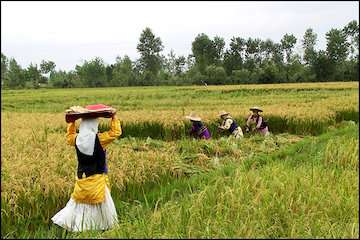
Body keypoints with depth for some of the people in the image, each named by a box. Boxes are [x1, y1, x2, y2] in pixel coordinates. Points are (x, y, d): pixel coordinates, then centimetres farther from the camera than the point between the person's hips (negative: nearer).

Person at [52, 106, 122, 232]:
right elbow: (116, 132, -11)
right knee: (101, 203, 9)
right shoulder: (99, 139, -18)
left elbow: (69, 137, 21)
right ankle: (105, 224, 20)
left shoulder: (77, 139, -3)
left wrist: (72, 122, 27)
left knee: (79, 202, 18)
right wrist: (114, 117, -1)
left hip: (81, 177, 5)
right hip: (97, 179, -5)